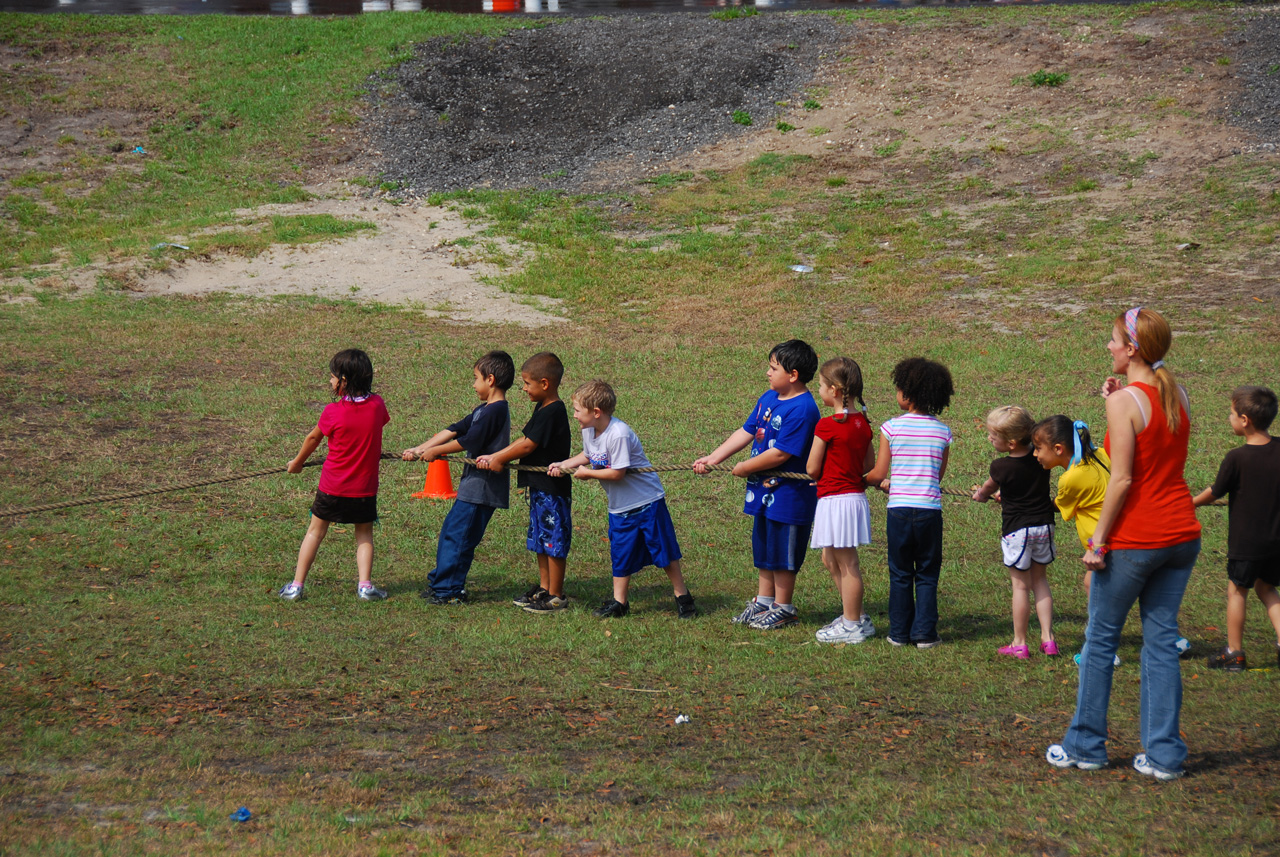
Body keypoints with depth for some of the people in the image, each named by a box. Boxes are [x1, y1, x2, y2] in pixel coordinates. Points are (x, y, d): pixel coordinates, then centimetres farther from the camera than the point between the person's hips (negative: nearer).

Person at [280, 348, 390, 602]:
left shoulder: (333, 412, -14)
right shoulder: (377, 405, -7)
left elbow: (313, 438, 2)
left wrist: (297, 463, 20)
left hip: (332, 486, -2)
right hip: (365, 488, 2)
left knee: (316, 531, 12)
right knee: (364, 534, 16)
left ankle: (296, 585, 14)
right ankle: (365, 585, 2)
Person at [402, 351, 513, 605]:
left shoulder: (495, 411, -16)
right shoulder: (484, 409, 15)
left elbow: (468, 441, -18)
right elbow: (453, 431, 13)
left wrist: (435, 451, -8)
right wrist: (419, 449, 8)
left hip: (482, 488, -10)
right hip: (473, 485, 10)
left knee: (457, 535, -6)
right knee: (450, 532, 15)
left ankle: (448, 590, -1)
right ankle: (440, 583, 24)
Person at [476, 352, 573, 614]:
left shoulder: (553, 412, -20)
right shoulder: (542, 408, 11)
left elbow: (528, 445, -19)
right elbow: (525, 440, 13)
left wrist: (499, 460, -7)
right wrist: (494, 457, 6)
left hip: (553, 488, -10)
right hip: (539, 486, 10)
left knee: (553, 542, -2)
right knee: (540, 539, 18)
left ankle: (556, 596, 4)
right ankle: (544, 588, 28)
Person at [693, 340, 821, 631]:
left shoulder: (802, 409, -23)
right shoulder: (769, 399, 6)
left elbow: (780, 454, -25)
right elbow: (746, 432, 11)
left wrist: (744, 468, -14)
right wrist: (713, 458, 5)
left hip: (788, 494, -9)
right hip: (763, 490, 9)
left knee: (781, 552, 3)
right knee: (763, 548, 18)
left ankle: (782, 609, 16)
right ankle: (763, 602, 31)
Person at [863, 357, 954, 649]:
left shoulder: (891, 428, -5)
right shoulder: (943, 432, 1)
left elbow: (878, 474, -2)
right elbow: (939, 475, 10)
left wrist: (863, 480, 20)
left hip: (898, 509, -1)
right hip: (930, 509, 1)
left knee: (900, 574, 10)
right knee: (927, 575, 10)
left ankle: (899, 632, 15)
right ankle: (924, 633, 8)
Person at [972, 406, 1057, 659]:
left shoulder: (1000, 467, -17)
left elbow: (987, 489, 6)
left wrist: (980, 494, 29)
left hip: (1016, 531, -4)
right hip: (1044, 526, 4)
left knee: (1020, 584, 5)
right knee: (1040, 580, 16)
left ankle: (1019, 644, 11)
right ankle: (1047, 638, 12)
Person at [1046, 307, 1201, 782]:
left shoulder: (1124, 401, -14)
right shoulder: (1178, 396, 7)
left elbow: (1122, 480, -17)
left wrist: (1098, 539, -12)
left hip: (1134, 538, -6)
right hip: (1181, 534, 7)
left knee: (1101, 639, 7)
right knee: (1161, 640, 9)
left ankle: (1085, 746, 15)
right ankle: (1165, 755, 8)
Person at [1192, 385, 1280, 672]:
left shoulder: (1236, 458, -17)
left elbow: (1215, 492, -5)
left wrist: (1192, 502, 13)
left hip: (1246, 541, -5)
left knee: (1237, 591, 10)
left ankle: (1234, 653, 17)